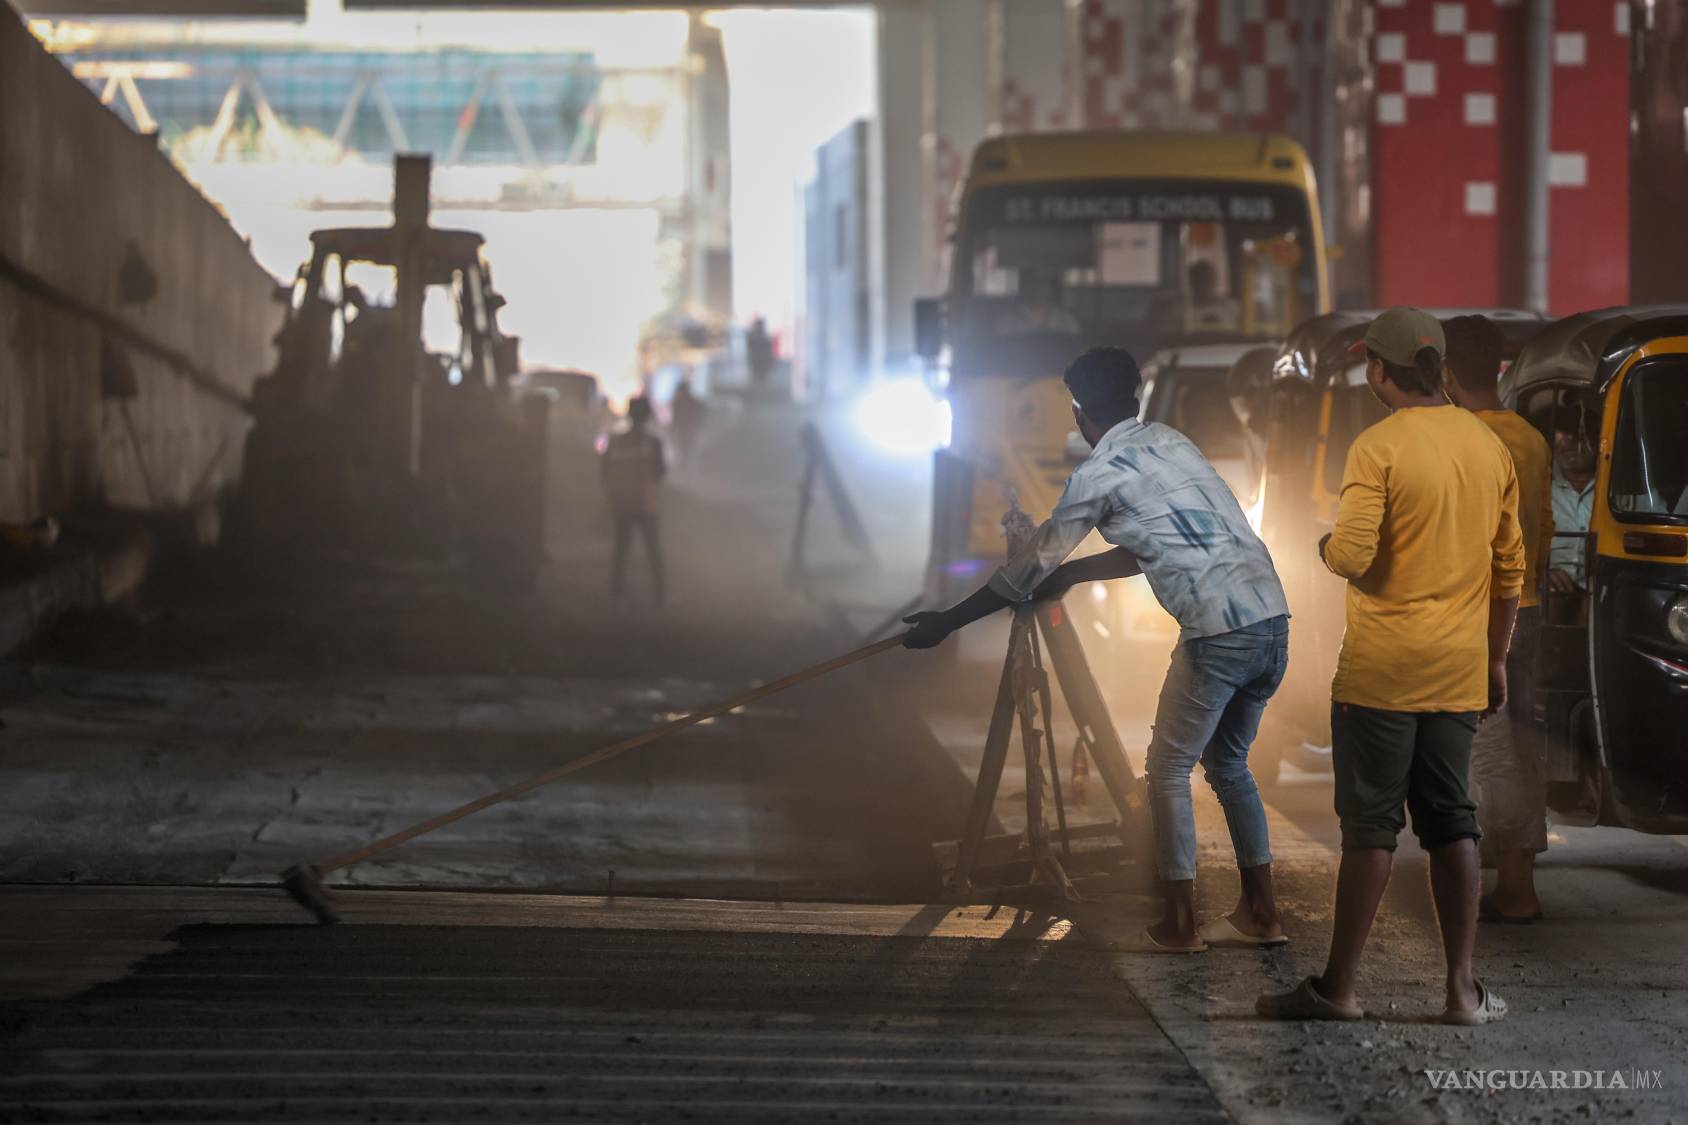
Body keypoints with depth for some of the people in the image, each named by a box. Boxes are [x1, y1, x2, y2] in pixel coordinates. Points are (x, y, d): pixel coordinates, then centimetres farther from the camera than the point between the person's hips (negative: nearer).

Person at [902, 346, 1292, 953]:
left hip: (1218, 631, -8)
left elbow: (1028, 570, 4)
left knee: (1169, 769, 6)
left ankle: (1179, 923, 9)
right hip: (1273, 618, 8)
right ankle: (1259, 913, 21)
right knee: (1229, 765, 20)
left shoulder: (1100, 472, -2)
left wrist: (947, 622, 13)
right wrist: (1071, 574, 38)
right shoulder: (1168, 441, 20)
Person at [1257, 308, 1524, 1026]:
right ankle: (1463, 988, 9)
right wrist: (1495, 658, 21)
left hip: (1382, 668, -5)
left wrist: (1325, 549, 3)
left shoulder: (1379, 447, -12)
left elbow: (1351, 554, -21)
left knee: (1371, 826, -2)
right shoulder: (1489, 447, 8)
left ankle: (1338, 987, 3)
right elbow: (1510, 569, 12)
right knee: (1452, 824, 10)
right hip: (1459, 671, 5)